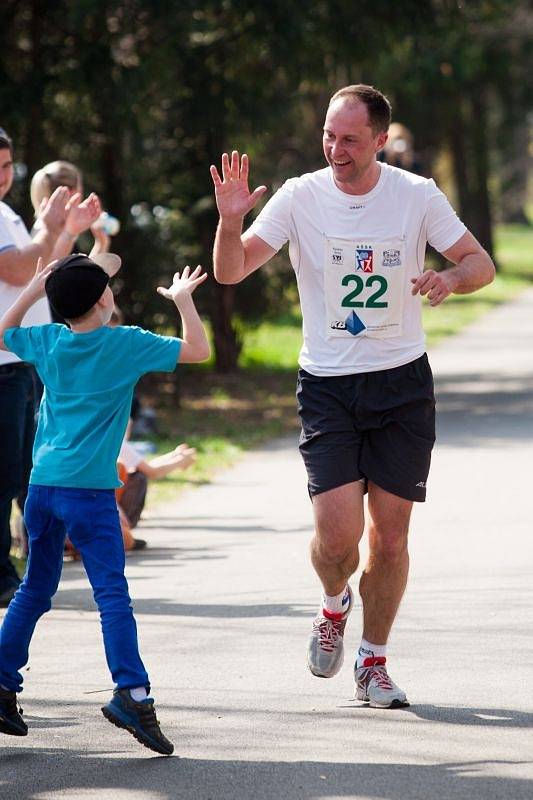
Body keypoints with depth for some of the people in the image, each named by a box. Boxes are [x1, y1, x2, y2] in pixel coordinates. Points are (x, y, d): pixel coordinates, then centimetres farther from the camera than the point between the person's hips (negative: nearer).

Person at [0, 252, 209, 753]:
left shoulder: (47, 342, 8)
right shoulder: (126, 344, -5)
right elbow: (197, 350, -1)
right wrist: (183, 299, 11)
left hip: (42, 484, 5)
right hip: (89, 489, -5)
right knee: (111, 593, -11)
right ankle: (131, 691, -23)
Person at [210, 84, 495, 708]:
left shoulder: (416, 195, -3)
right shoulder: (300, 197, -5)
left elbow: (481, 264, 3)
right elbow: (230, 272, -7)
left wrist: (450, 279, -20)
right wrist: (230, 220, -27)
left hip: (403, 382, 1)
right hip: (327, 386, -1)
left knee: (389, 535, 1)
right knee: (337, 531, -14)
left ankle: (374, 661, 20)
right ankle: (334, 607, 21)